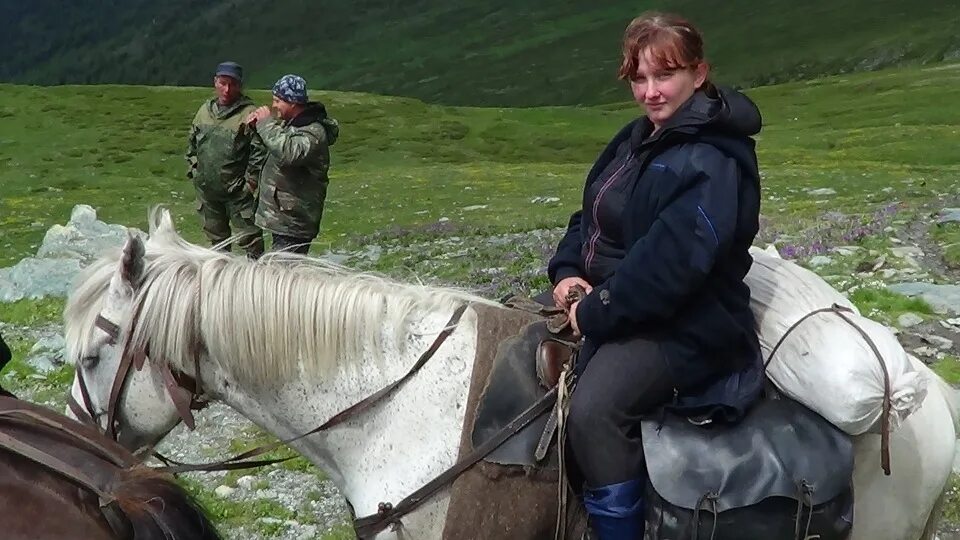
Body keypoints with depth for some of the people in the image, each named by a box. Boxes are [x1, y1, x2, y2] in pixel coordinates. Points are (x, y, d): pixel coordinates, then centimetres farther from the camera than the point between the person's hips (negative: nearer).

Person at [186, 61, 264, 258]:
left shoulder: (249, 113, -14)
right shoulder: (205, 109, 7)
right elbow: (192, 143, 19)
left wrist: (249, 181, -17)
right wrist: (193, 170, 11)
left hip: (237, 191, -6)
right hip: (206, 189, 7)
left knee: (248, 238, -3)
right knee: (215, 235, 21)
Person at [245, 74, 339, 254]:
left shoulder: (313, 132, -19)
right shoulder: (290, 124, 12)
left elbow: (288, 153, -37)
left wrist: (266, 124, -24)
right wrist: (258, 126, 6)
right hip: (281, 218, 10)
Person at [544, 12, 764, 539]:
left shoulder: (712, 162, -20)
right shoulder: (637, 139, 11)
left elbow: (669, 261, -29)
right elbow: (590, 214, 16)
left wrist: (595, 313, -21)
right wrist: (566, 271, -3)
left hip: (682, 329, -10)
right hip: (607, 302, 10)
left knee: (592, 410, -31)